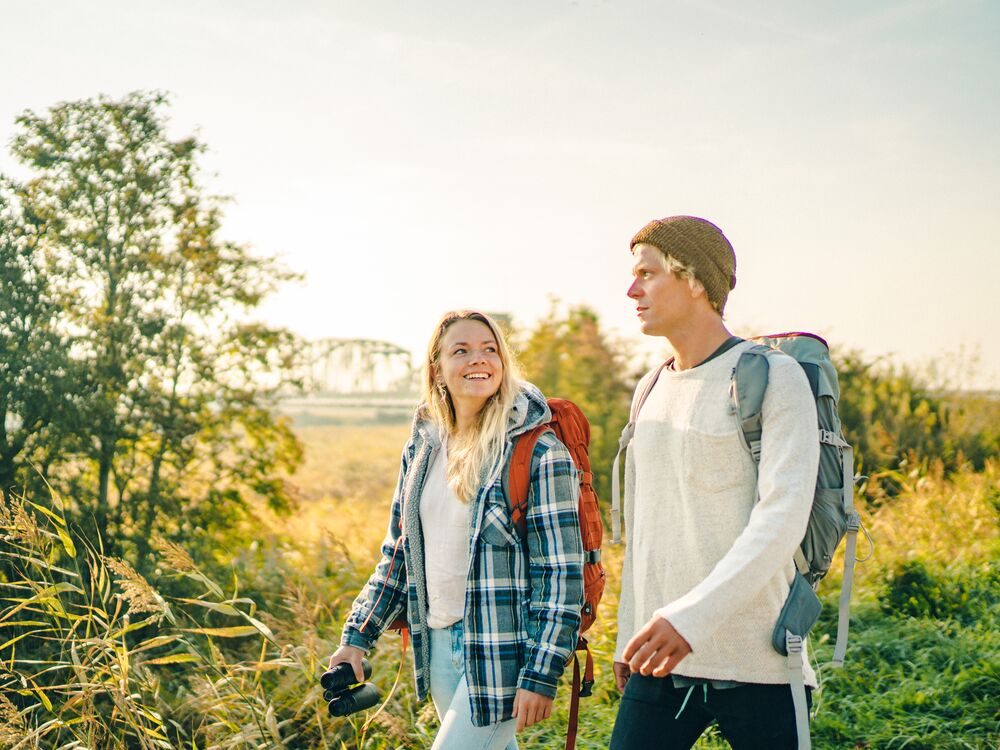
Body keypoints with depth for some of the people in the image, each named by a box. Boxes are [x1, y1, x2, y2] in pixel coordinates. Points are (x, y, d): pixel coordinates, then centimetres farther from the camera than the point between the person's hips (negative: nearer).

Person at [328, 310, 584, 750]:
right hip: (438, 645, 6)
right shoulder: (421, 449, 7)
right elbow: (397, 554, 15)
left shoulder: (538, 453, -12)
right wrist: (357, 638, 8)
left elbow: (562, 573, -13)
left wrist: (542, 675, -16)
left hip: (502, 653, -6)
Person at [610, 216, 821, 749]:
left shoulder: (774, 379, -7)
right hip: (662, 660, 6)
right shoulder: (650, 390, 15)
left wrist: (693, 616, -27)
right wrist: (628, 637, 18)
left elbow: (783, 517, -18)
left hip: (755, 666, -5)